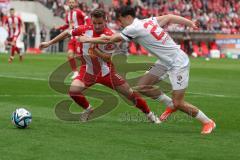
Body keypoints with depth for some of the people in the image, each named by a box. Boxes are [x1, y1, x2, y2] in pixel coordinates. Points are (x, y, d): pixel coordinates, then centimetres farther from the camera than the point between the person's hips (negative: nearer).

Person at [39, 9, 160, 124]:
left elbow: (107, 58, -20)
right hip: (88, 70, 2)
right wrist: (49, 43, 4)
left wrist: (94, 48, -32)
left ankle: (150, 115, 18)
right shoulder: (85, 30, -13)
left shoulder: (110, 36, -21)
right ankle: (88, 109, 11)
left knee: (130, 93, -1)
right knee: (73, 91, -19)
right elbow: (67, 33, 3)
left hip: (106, 72, -2)